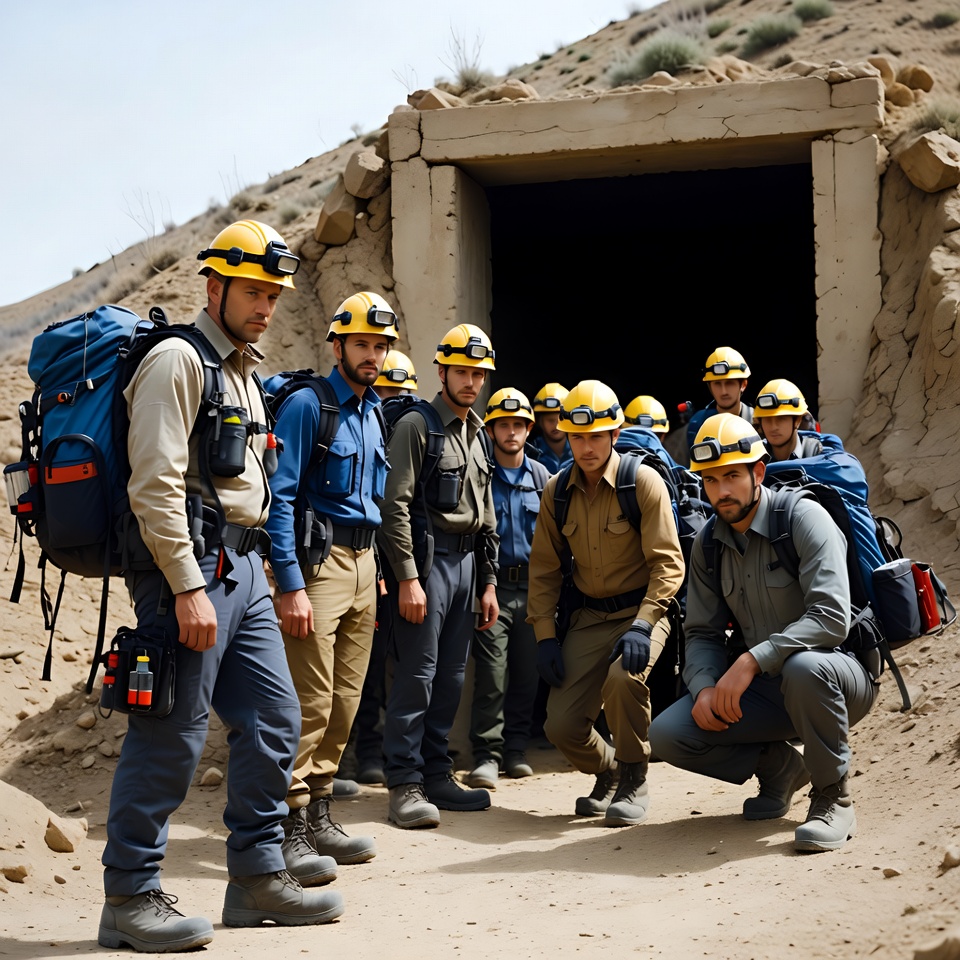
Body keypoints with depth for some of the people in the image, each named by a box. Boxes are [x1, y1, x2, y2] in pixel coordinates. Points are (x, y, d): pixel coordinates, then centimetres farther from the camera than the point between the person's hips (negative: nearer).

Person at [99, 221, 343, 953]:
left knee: (274, 719, 10)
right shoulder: (179, 359, -10)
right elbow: (155, 484, -19)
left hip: (242, 569, 9)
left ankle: (259, 875, 21)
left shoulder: (245, 371, 19)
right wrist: (189, 587, -22)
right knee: (171, 738, -4)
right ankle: (130, 898, 7)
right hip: (190, 567, -9)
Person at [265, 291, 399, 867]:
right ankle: (292, 828, -1)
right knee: (310, 705, -9)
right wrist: (292, 584, -19)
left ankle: (319, 814, 18)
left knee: (345, 703, 9)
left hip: (364, 561, 8)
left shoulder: (374, 411, 16)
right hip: (318, 561, -8)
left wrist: (378, 571, 16)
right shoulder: (308, 405, -8)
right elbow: (280, 497, -13)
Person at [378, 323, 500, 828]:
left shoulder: (477, 435, 18)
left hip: (466, 562, 8)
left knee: (450, 676, 9)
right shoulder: (417, 427, -5)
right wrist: (407, 578, -18)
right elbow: (396, 506, -13)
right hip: (427, 559, -7)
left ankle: (436, 774, 17)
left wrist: (488, 582, 17)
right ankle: (405, 783, -3)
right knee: (417, 673, -8)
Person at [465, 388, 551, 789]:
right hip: (492, 586, -4)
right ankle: (487, 756, -1)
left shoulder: (541, 476, 11)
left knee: (527, 673, 7)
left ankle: (515, 750, 18)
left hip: (532, 587, 4)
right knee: (492, 675, -8)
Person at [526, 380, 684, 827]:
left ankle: (634, 781, -9)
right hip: (587, 617, 5)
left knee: (624, 675, -36)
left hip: (640, 609, -4)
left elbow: (667, 563, -14)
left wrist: (642, 624, -26)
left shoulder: (643, 482, -12)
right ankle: (607, 769, 31)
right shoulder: (556, 492, 2)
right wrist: (545, 636, -1)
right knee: (561, 726, -6)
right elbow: (544, 569, 9)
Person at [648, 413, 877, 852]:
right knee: (667, 734, -12)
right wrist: (705, 687, -14)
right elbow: (702, 632, 6)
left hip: (840, 676, -6)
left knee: (803, 667, -41)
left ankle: (832, 799, -17)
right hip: (766, 688, 6)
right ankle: (779, 765, 12)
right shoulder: (708, 544, 3)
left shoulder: (803, 518, -16)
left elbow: (831, 617, -27)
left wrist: (752, 660, -33)